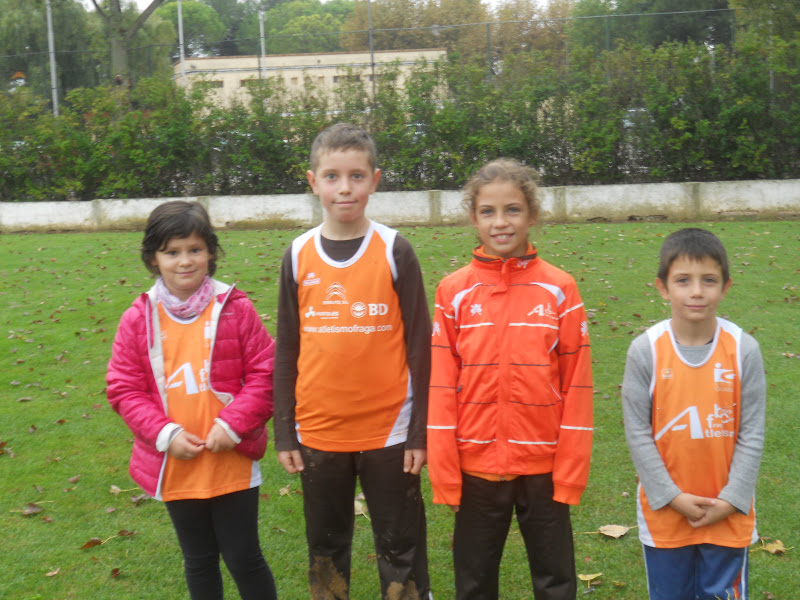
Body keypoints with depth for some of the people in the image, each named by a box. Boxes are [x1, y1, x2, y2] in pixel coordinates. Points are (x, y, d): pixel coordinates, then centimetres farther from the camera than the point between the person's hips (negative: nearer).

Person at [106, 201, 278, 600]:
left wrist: (233, 424, -15)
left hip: (233, 462, -2)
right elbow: (125, 388, -1)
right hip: (175, 465, 2)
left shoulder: (235, 309, -7)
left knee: (243, 557, 6)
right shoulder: (138, 319, -3)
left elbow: (264, 374, -6)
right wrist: (164, 433, -13)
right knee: (198, 560, 19)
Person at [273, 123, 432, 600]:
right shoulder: (299, 256, 1)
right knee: (326, 547, 16)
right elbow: (287, 351, 6)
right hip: (318, 432, 3)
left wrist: (420, 432, -6)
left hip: (389, 431, -2)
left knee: (401, 548, 9)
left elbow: (419, 346, -4)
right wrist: (285, 434, 4)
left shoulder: (394, 251, -5)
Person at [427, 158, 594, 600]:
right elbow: (441, 388, -2)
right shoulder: (454, 293, -3)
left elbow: (576, 385, -4)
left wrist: (571, 470, -6)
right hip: (476, 466, 1)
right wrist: (444, 472, -5)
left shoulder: (559, 290, -5)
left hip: (543, 465, -1)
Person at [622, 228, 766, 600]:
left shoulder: (744, 349, -10)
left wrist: (731, 500, -9)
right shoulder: (645, 350, -12)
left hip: (728, 514, 0)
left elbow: (752, 434, -5)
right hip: (665, 511, 0)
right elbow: (638, 433, -8)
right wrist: (672, 497, -10)